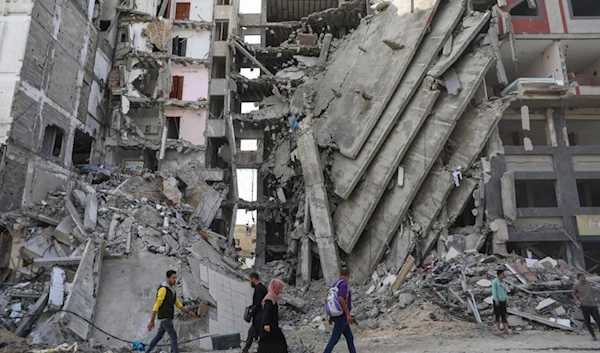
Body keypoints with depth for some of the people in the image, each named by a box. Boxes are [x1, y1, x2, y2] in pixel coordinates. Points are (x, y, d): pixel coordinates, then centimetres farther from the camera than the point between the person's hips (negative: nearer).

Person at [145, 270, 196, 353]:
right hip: (165, 317, -10)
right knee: (174, 336, -9)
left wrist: (188, 312, 8)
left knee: (158, 336, 17)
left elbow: (178, 304, 17)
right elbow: (156, 306, -19)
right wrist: (152, 321, -19)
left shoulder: (171, 290, 14)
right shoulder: (163, 289, -18)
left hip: (167, 317, 10)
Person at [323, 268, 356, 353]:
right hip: (342, 316, -9)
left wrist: (331, 316, 20)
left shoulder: (336, 284, 12)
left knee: (350, 338, 14)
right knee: (334, 339, -3)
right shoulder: (344, 284, -17)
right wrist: (348, 314, -24)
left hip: (338, 315, 9)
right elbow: (341, 299, -28)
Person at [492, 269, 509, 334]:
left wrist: (506, 301, 14)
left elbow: (505, 292, 18)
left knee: (504, 315, 7)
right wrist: (496, 301, -21)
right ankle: (498, 330, 4)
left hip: (503, 301, 7)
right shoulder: (494, 282, -11)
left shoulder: (503, 282, 12)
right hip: (497, 301, -7)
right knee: (498, 315, -2)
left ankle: (505, 329, 9)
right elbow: (494, 291, -16)